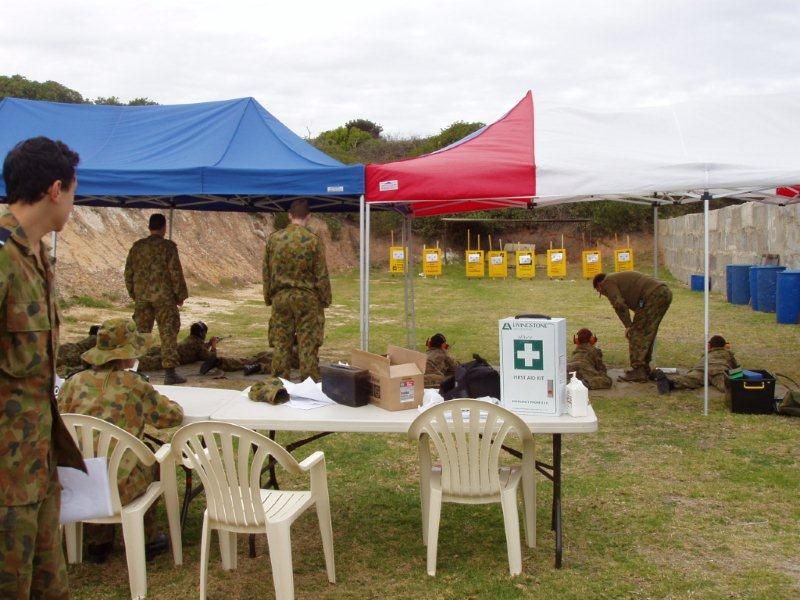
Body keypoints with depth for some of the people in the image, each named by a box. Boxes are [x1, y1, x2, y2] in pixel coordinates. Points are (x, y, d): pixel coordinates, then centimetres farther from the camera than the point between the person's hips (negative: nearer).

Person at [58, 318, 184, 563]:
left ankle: (98, 543, 38)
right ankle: (145, 538, 36)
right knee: (151, 462, 26)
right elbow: (173, 416, 0)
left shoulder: (75, 382, -1)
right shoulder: (134, 385, -9)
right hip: (117, 487, -3)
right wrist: (165, 402, 23)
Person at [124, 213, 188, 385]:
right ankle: (170, 372, -1)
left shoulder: (137, 246, 7)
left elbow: (128, 272, 11)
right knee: (168, 333, 0)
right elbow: (175, 273, -8)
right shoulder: (168, 246, -7)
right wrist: (180, 295, 0)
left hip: (141, 296, 5)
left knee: (140, 333, 11)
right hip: (164, 296, -4)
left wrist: (133, 293, 21)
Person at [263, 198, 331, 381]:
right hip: (307, 298, -3)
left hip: (280, 297, 3)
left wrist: (269, 298, 17)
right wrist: (325, 300, 4)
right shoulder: (313, 240, -9)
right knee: (308, 345, 2)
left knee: (281, 344, 9)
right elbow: (321, 275, -6)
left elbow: (267, 272, 7)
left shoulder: (274, 239, 1)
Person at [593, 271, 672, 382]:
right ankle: (644, 368, 26)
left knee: (636, 334, -2)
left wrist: (628, 326, -5)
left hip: (653, 295, -10)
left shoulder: (608, 282, 4)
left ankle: (638, 371, -1)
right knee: (647, 333, 19)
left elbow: (619, 305, -12)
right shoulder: (619, 278, 33)